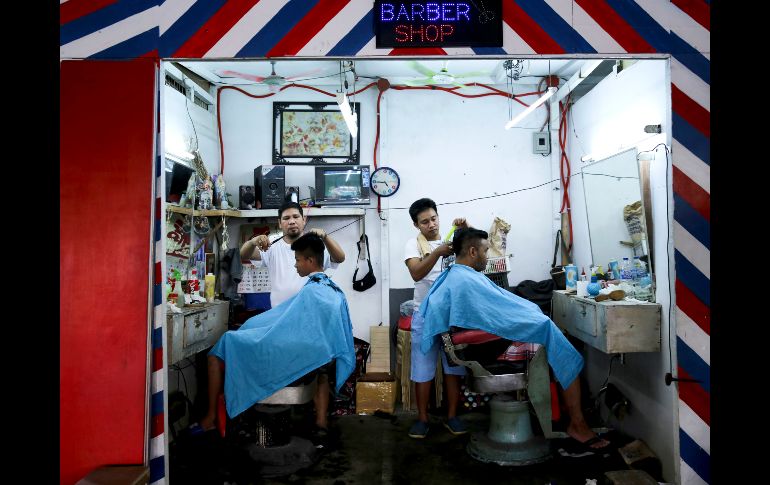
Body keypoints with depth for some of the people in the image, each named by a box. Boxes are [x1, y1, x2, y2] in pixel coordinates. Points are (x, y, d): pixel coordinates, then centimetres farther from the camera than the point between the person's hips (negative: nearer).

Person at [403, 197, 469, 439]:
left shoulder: (453, 241, 8)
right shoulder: (413, 244, -1)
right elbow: (416, 274, -17)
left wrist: (466, 230, -18)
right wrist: (437, 253, -31)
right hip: (425, 314, -2)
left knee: (454, 366, 8)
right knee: (423, 368, 4)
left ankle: (451, 416, 21)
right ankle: (422, 418, 18)